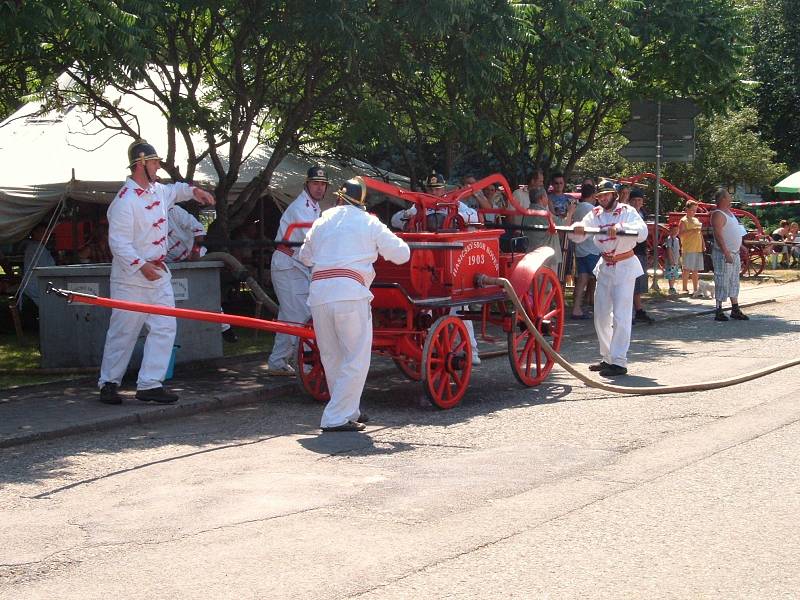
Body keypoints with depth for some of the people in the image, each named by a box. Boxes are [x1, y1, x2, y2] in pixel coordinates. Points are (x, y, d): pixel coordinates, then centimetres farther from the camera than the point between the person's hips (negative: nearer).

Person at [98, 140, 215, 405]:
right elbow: (118, 242, -21)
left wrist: (194, 191, 16)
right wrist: (141, 266, -29)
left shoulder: (158, 190, 9)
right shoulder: (125, 200, -18)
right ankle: (108, 383, 15)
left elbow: (174, 190, 35)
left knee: (164, 328, 2)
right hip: (131, 279, -8)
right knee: (123, 332, 1)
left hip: (159, 276, 8)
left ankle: (150, 384, 5)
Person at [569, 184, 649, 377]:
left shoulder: (627, 211, -10)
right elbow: (578, 236, -7)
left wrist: (620, 227, -42)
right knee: (601, 316, 10)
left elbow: (642, 232, -26)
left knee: (620, 316, -11)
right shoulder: (595, 214, 4)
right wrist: (577, 229, -30)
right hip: (604, 267, 6)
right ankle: (608, 358, 22)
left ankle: (619, 362, -9)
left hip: (624, 267, -6)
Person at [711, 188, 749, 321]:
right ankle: (719, 311, -2)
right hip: (723, 254, -10)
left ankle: (735, 310, 19)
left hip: (734, 253, 10)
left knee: (734, 282, 13)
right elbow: (718, 235, -22)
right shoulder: (718, 215, -15)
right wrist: (726, 253, -26)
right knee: (722, 283, -7)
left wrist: (740, 246, 21)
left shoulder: (729, 213, 16)